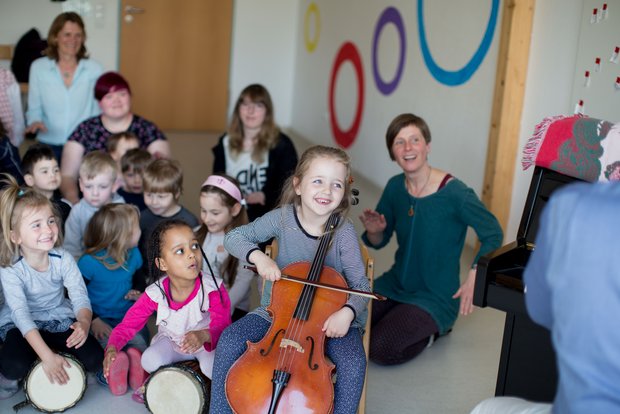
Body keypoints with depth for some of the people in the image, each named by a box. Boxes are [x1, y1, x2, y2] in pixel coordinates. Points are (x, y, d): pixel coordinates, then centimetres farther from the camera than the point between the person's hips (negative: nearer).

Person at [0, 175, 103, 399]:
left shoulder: (63, 259, -15)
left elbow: (80, 297, -19)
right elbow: (21, 314, -29)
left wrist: (84, 323, -44)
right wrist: (47, 357, -39)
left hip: (59, 319, 3)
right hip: (20, 325, -2)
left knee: (95, 359, -19)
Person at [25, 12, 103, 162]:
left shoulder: (94, 69, 3)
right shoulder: (38, 67, 6)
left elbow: (98, 110, 8)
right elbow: (34, 108, 9)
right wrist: (35, 121, -11)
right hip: (48, 145, 0)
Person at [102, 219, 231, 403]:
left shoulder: (213, 289, -26)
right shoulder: (155, 293, -19)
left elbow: (223, 327, -26)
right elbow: (128, 325, -12)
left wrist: (204, 335, -48)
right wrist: (112, 348, -32)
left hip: (206, 342, -2)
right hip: (171, 341, 2)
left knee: (214, 367, -30)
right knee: (150, 361, -25)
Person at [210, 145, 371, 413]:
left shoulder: (344, 233, -16)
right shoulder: (283, 218, -11)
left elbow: (360, 285, -13)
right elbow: (234, 237, -5)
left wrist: (347, 311, -34)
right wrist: (258, 256, -25)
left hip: (329, 317, -2)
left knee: (353, 363, -27)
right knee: (229, 340, -17)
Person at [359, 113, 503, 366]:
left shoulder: (454, 193, -20)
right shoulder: (395, 187, -2)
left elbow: (493, 234, -11)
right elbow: (379, 242, 10)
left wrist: (474, 276, -25)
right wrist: (374, 230, -14)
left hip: (436, 297, -6)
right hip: (395, 285, 6)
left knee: (380, 349, -22)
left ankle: (433, 330, 7)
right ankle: (414, 326, 13)